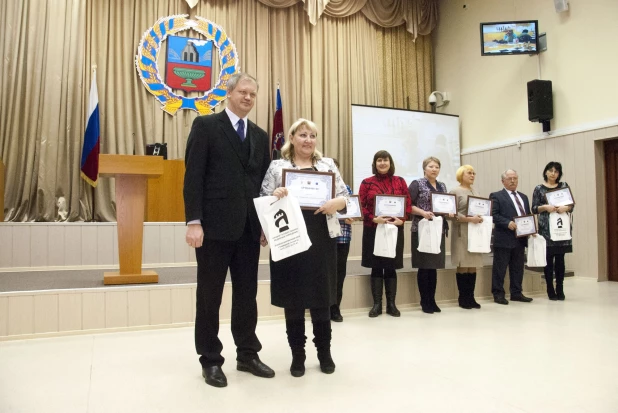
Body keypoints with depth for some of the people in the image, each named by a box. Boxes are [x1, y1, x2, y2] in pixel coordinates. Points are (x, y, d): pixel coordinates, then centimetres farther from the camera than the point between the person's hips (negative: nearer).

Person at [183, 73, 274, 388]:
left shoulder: (260, 135, 15)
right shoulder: (206, 126, -1)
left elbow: (264, 181, 14)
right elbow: (193, 177, -8)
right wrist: (194, 221, -16)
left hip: (248, 227, 5)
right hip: (215, 225, -5)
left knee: (247, 293, 11)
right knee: (209, 295, 6)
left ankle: (247, 354, 25)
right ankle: (210, 360, 20)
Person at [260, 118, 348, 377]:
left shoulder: (328, 164, 12)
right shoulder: (277, 166, 7)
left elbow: (345, 197, 7)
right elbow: (264, 202, 1)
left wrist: (336, 203, -14)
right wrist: (275, 196, -20)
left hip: (321, 240, 1)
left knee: (321, 297, 9)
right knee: (293, 299, 6)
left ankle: (325, 351, 25)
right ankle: (297, 354, 21)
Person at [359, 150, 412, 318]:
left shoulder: (400, 181, 7)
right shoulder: (367, 183, 1)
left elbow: (408, 204, 5)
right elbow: (361, 206, -3)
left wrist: (401, 220, -12)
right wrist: (373, 219, -18)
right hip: (373, 229, -1)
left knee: (391, 267, 7)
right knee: (376, 267, 3)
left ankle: (391, 304, 15)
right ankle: (377, 304, 11)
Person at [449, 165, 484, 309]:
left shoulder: (475, 192, 16)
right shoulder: (455, 192, -4)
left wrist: (480, 218, -3)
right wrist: (470, 219, -21)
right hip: (462, 233, -6)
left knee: (473, 267, 6)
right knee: (463, 266, -3)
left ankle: (471, 297, 12)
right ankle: (463, 298, 5)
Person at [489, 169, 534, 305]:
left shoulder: (523, 197, 21)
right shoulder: (497, 196, -1)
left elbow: (528, 216, 20)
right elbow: (494, 215, -11)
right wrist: (507, 223, -22)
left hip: (520, 238, 7)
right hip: (504, 239, -7)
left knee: (518, 268, 12)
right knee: (500, 268, -2)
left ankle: (516, 293, 22)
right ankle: (498, 294, 5)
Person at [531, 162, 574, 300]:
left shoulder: (564, 186, 10)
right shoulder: (539, 189, 5)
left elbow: (572, 205, 8)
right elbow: (534, 208, 2)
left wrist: (566, 207, -13)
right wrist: (545, 207, -16)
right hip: (546, 228, -1)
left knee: (560, 259, 3)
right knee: (548, 260, 0)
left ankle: (560, 290, 10)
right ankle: (550, 290, 7)